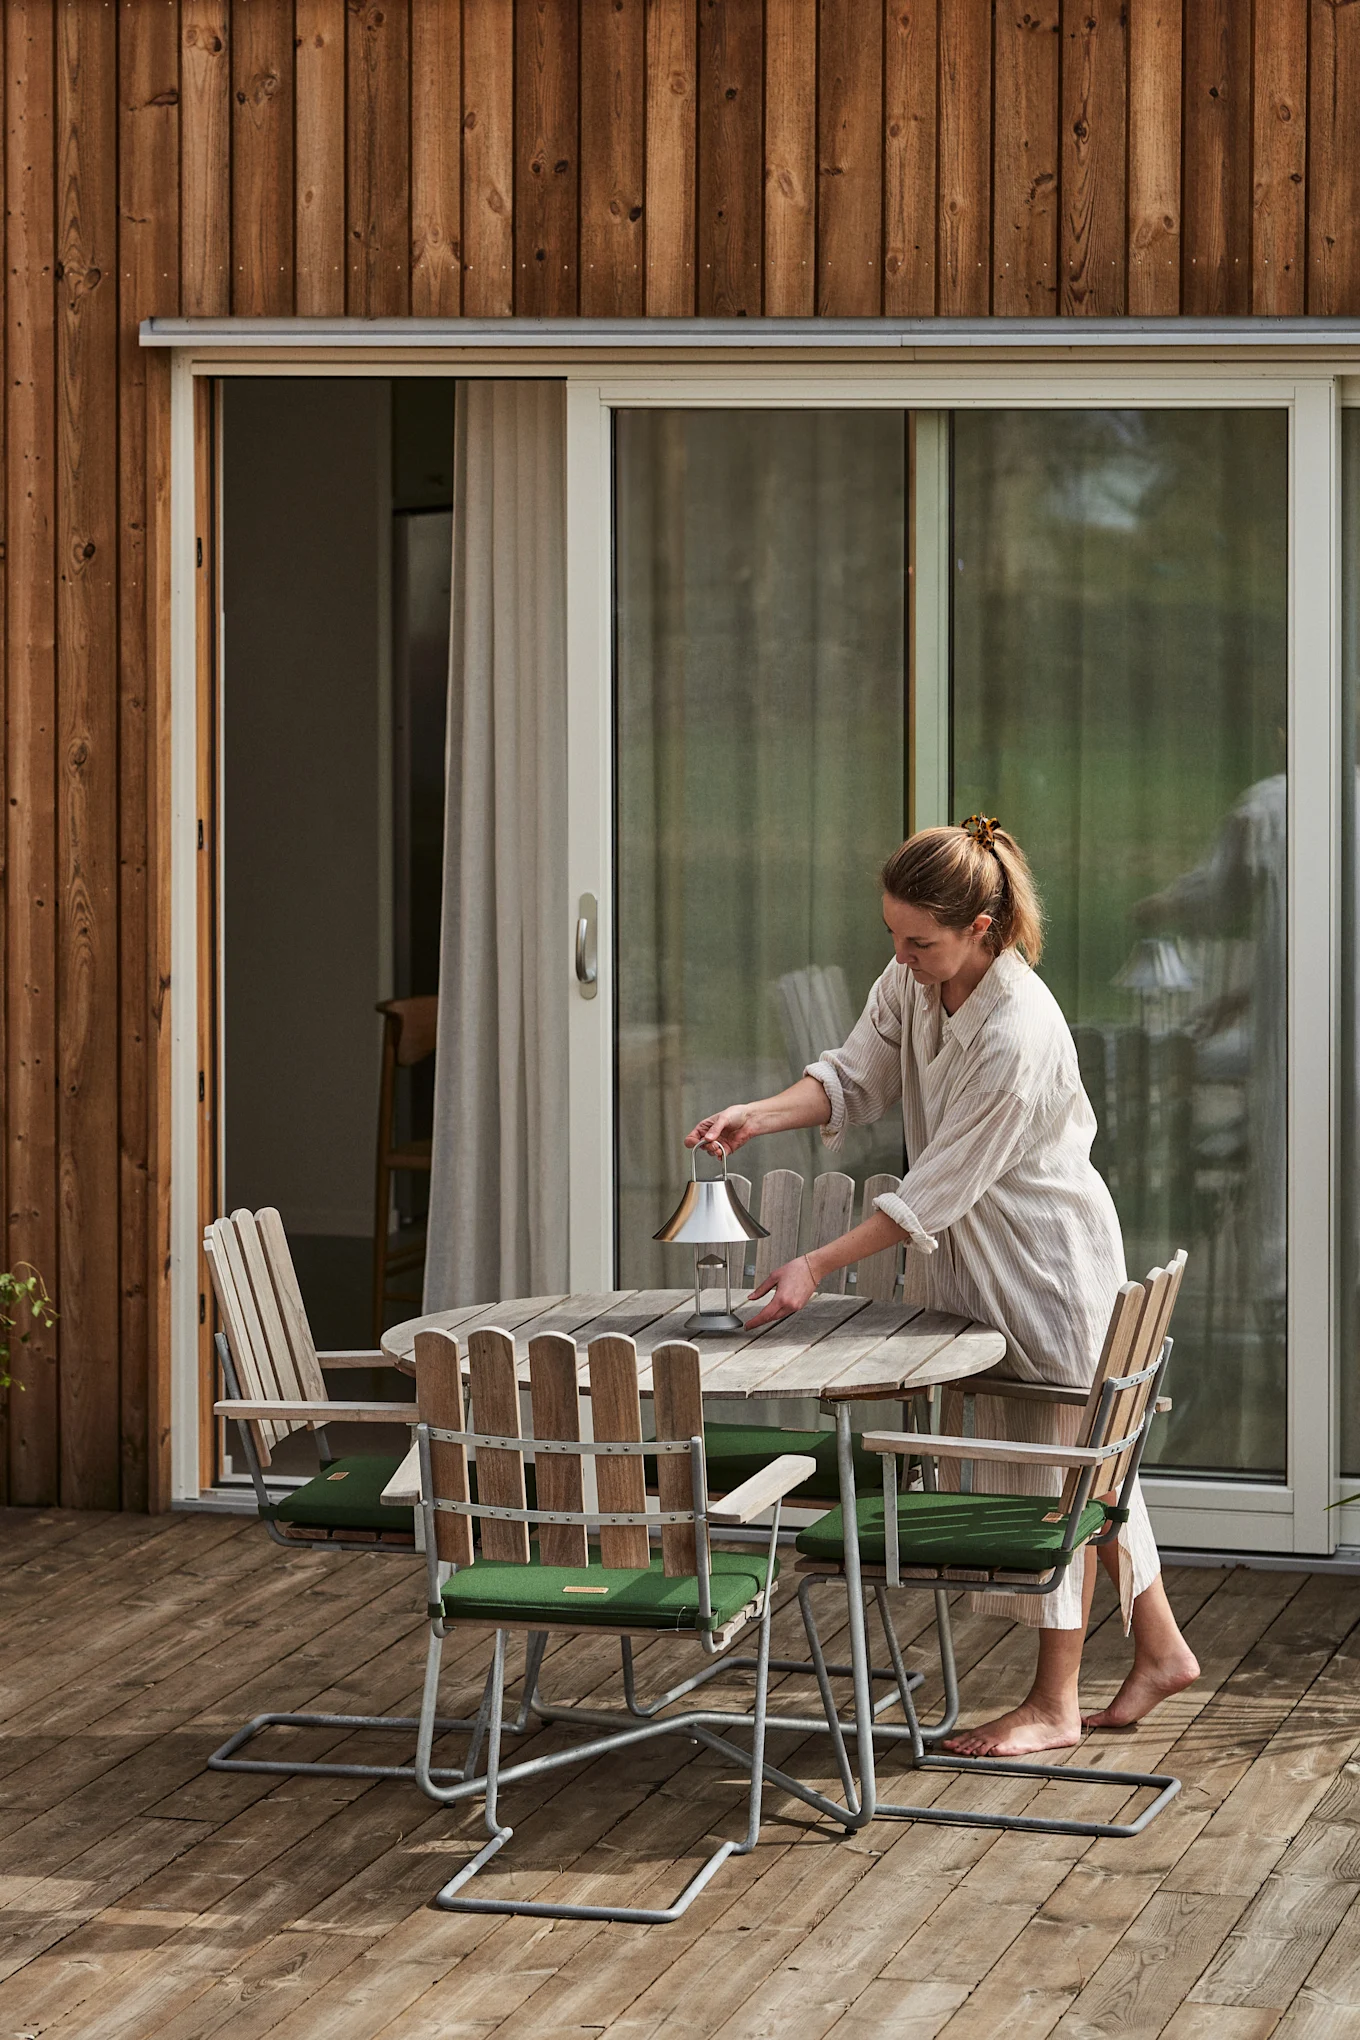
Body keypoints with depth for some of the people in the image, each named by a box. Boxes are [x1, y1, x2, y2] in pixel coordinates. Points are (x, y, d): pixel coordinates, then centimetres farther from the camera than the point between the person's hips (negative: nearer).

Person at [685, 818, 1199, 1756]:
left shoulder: (1018, 1035, -32)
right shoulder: (913, 981, -7)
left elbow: (940, 1186, -28)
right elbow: (856, 1079, 0)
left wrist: (818, 1267, -26)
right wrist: (759, 1115, -19)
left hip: (1047, 1258, -8)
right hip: (971, 1255, 8)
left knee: (1055, 1459, 2)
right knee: (1084, 1456, 17)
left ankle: (1056, 1703, 14)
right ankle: (1159, 1650, 31)